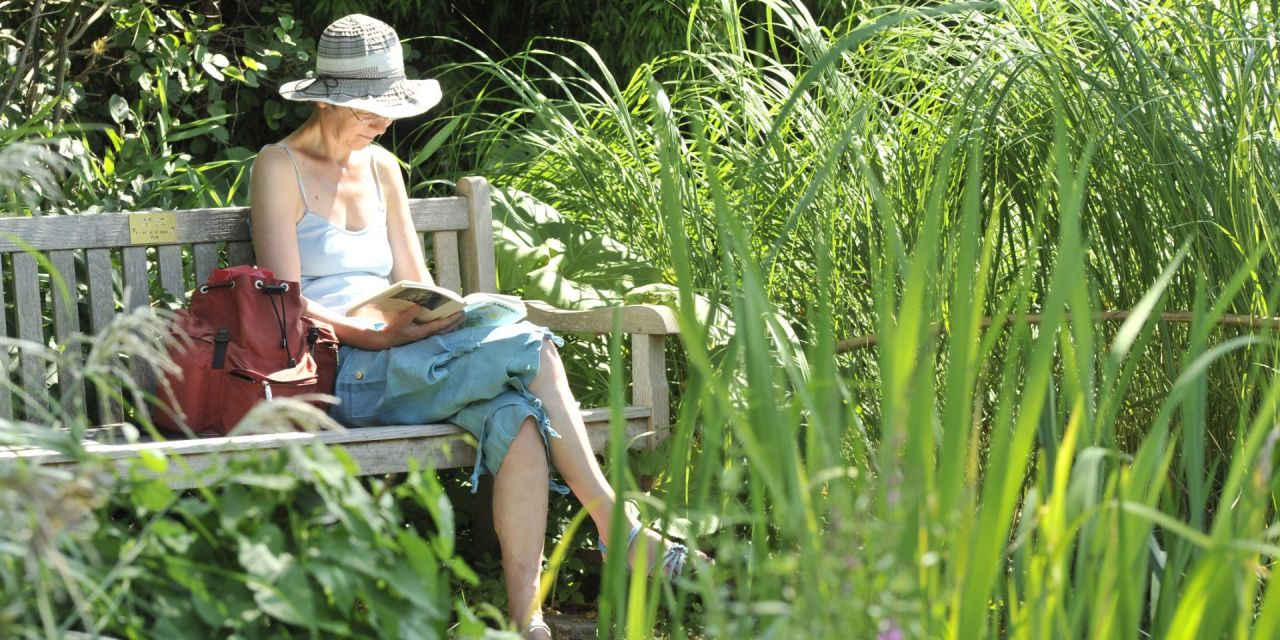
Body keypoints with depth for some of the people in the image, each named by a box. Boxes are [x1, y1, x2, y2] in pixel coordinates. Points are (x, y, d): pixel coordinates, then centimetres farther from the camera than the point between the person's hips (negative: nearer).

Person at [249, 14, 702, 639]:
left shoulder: (381, 167, 20)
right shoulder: (280, 168, 0)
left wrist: (447, 317, -4)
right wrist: (384, 336, -21)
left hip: (399, 363, 6)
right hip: (336, 373, -6)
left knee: (516, 414, -29)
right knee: (531, 349, -25)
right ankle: (617, 529, -23)